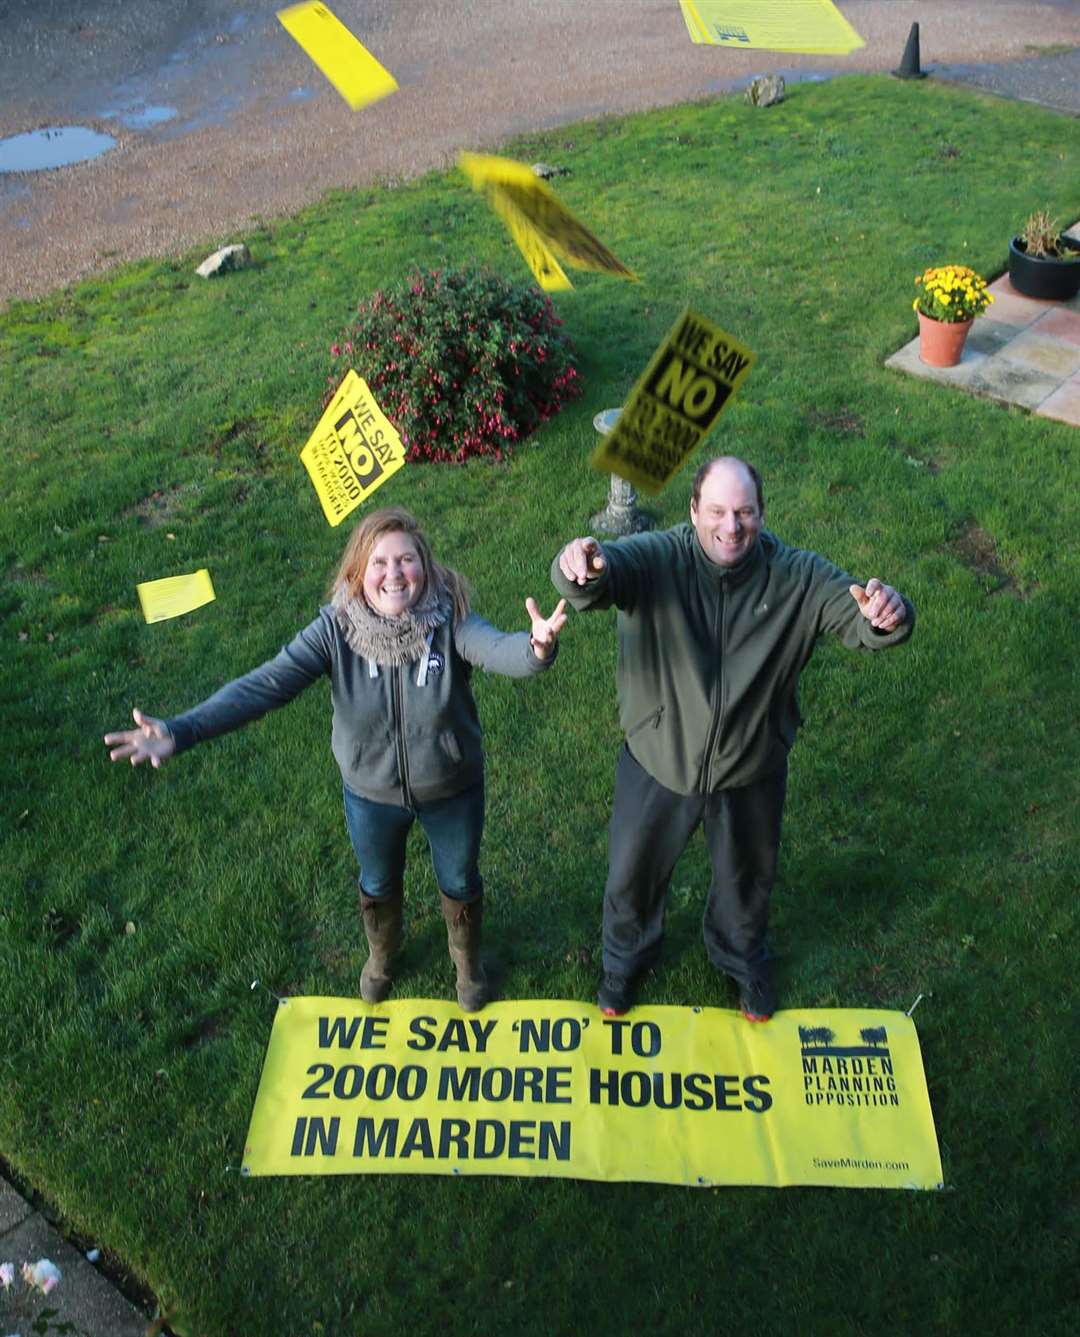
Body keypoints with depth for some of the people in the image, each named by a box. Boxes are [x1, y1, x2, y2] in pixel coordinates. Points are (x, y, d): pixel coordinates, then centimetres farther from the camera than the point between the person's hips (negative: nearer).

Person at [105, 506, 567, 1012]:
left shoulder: (449, 621, -27)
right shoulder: (337, 630, -24)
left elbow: (499, 649, -47)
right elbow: (265, 685, -32)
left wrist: (536, 647, -72)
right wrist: (180, 732, -45)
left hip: (452, 791, -1)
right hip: (371, 795, 1)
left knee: (460, 882, 25)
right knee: (378, 885, 29)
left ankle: (467, 960, 58)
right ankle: (381, 955, 63)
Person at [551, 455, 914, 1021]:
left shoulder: (798, 577, -18)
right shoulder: (655, 559, -24)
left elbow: (863, 623, -24)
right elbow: (607, 569, -42)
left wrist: (886, 615, -50)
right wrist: (581, 568, -68)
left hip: (751, 771, 1)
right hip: (657, 764, -1)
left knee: (747, 878, 27)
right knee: (633, 874, 23)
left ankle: (742, 960, 61)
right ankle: (625, 959, 56)